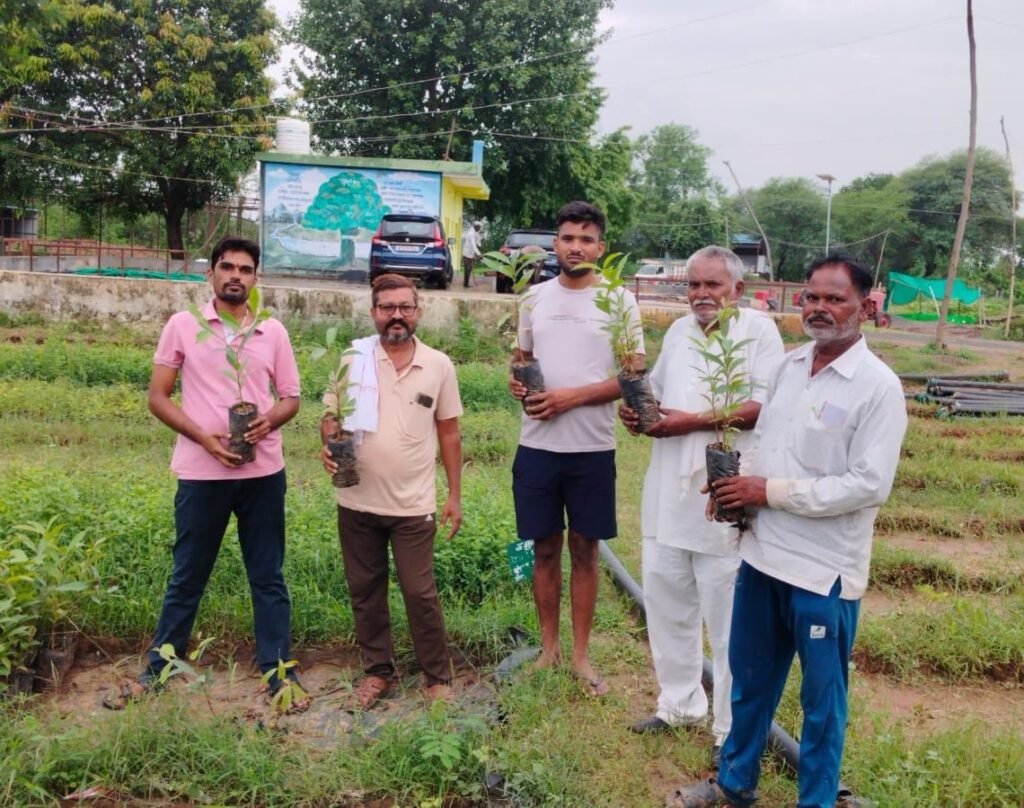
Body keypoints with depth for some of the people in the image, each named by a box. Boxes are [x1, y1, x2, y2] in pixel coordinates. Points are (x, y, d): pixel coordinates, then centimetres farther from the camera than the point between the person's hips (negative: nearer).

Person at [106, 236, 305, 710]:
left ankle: (278, 673, 19)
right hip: (202, 472, -1)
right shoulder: (182, 326, 0)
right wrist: (205, 437, -14)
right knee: (187, 576, 10)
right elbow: (158, 397, 0)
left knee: (268, 577, 9)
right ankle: (157, 668, 27)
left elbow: (291, 398, 10)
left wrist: (268, 421, -13)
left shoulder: (273, 332, 5)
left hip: (263, 472, 2)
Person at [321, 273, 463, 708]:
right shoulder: (353, 358, -2)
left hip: (413, 506, -1)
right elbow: (331, 416, 2)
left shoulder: (439, 365, 0)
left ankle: (438, 677, 20)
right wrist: (329, 444, -21)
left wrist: (455, 495, 5)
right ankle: (377, 671, 30)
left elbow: (448, 433, 5)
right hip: (357, 502, 2)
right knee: (365, 590, 13)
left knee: (420, 594, 3)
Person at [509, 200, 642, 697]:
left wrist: (573, 397, -18)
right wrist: (517, 381, -6)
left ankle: (580, 655, 22)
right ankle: (549, 647, 26)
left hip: (592, 448, -2)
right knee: (545, 549, 11)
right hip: (537, 446, 3)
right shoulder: (535, 297, 7)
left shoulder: (619, 301, -3)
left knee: (584, 550, 8)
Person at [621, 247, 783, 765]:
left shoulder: (758, 329, -6)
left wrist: (693, 421, -20)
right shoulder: (678, 331, 14)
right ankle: (679, 703, 35)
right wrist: (637, 410, 1)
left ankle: (732, 727, 22)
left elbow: (767, 405, -17)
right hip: (668, 493, 7)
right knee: (665, 600, 16)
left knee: (726, 619, 5)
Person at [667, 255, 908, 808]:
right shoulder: (790, 366, 6)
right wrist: (741, 482, -5)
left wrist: (772, 492, -18)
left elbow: (869, 484, -20)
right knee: (749, 680, 21)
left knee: (821, 699, 13)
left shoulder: (878, 385, -14)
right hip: (762, 553, 6)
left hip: (824, 570, -6)